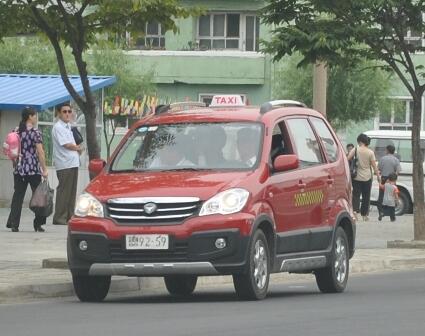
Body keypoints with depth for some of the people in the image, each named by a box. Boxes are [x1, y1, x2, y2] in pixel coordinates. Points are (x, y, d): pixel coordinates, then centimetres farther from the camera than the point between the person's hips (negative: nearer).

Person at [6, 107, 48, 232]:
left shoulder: (16, 132, 6)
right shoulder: (35, 132, -9)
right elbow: (40, 152, -12)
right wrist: (44, 169, -8)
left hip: (19, 169, 5)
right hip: (33, 170, -5)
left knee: (18, 196, 5)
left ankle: (13, 223, -3)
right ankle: (38, 224, 10)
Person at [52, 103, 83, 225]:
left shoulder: (67, 126, 19)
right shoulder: (58, 127, -10)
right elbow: (66, 144, -15)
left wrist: (77, 148, 4)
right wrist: (78, 148, 0)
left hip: (73, 163, 9)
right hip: (64, 164, -9)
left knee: (71, 191, 11)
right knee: (63, 191, -8)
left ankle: (69, 216, 16)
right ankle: (59, 218, -6)